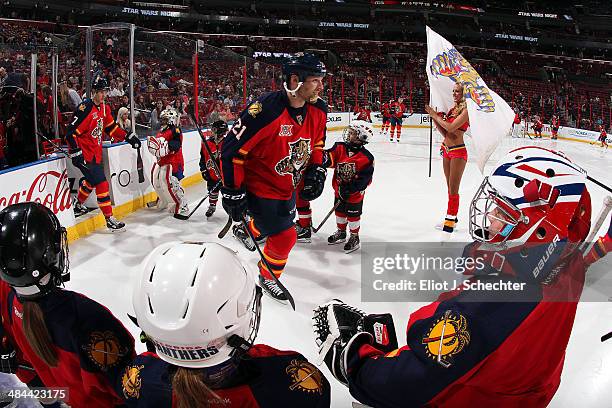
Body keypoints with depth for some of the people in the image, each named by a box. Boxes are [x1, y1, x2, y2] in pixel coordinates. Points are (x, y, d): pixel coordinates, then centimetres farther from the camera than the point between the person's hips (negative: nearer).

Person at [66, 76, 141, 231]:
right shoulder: (86, 108, -21)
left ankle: (78, 206, 48)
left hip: (96, 152, 10)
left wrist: (128, 137, 11)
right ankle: (110, 219, -6)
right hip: (84, 153, -10)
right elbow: (71, 132, -22)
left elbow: (111, 127, 18)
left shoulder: (104, 107, 7)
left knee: (91, 180, 26)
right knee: (101, 183, -12)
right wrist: (76, 153, -27)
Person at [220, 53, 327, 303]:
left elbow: (317, 142, 13)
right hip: (259, 187, -7)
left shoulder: (318, 111, -8)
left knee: (281, 219, 26)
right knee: (284, 237, -7)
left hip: (289, 186, 8)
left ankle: (245, 231, 60)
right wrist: (233, 192, -21)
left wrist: (316, 170, 1)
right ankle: (268, 277, 23)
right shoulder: (265, 111, -31)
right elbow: (232, 149, -25)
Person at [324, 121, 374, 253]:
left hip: (355, 193, -5)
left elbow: (364, 179, -22)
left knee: (353, 215, 8)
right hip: (339, 189, 5)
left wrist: (349, 189, -27)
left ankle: (354, 237, 29)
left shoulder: (366, 158, -20)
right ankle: (341, 233, 42)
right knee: (339, 211, 20)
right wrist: (321, 159, -35)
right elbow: (329, 158, -13)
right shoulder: (340, 148, -5)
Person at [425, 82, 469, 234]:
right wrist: (434, 118, -1)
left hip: (458, 151, -8)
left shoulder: (466, 110, -12)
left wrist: (435, 115, -12)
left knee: (453, 189, -3)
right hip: (446, 149, 8)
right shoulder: (453, 108, 12)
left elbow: (451, 127, -22)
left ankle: (450, 220, 5)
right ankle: (452, 217, 26)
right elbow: (444, 132, 10)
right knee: (450, 188, 15)